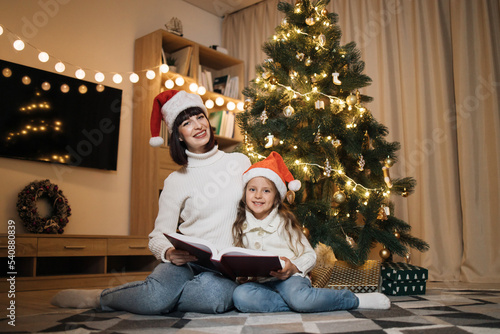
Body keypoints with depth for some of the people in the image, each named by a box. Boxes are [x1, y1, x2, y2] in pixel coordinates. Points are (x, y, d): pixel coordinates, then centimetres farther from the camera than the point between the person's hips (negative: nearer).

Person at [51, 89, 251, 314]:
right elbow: (158, 237, 5)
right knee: (157, 295, -37)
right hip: (188, 261, -1)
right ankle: (97, 297, -4)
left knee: (214, 294, -37)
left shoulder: (240, 162, 11)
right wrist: (169, 252, -19)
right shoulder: (175, 181, 6)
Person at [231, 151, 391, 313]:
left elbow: (309, 255, 3)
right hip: (260, 283, 3)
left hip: (289, 278, -3)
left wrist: (293, 267, -16)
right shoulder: (240, 227, 11)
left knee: (299, 298, -37)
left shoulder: (285, 222, 3)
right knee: (240, 296, -31)